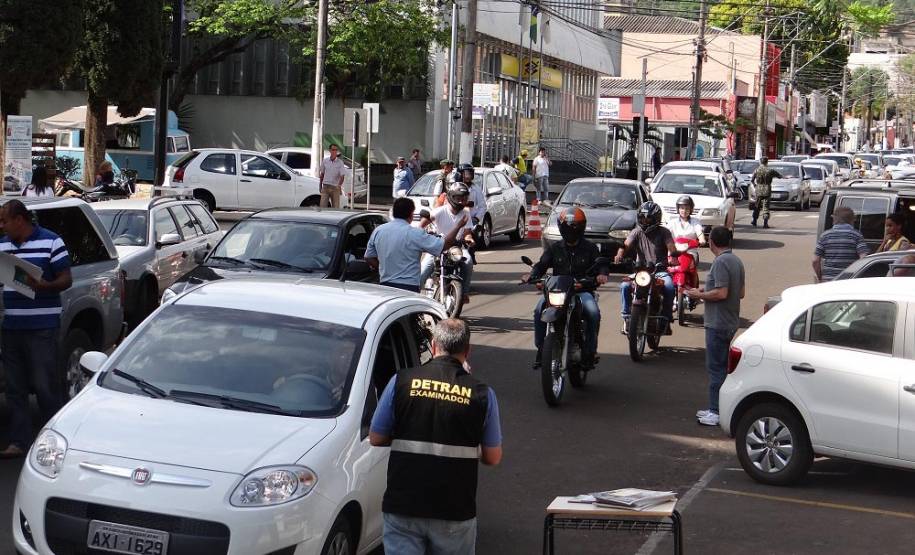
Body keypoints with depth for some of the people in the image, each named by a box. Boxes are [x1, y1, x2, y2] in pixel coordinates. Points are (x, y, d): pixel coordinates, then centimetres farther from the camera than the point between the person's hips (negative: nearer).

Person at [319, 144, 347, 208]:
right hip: (325, 186, 1)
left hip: (335, 188, -1)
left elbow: (342, 175, -10)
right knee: (323, 205, -7)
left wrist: (339, 185, -27)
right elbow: (322, 174, 14)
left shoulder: (340, 162, -3)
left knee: (335, 207, 3)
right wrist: (320, 186, 13)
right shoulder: (325, 160, 5)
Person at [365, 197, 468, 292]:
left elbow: (369, 258, 12)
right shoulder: (415, 234, -12)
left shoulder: (378, 231, 5)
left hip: (384, 285, 6)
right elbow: (444, 245, -10)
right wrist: (458, 226, 1)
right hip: (408, 287, -6)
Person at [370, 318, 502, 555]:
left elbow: (376, 438, 5)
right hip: (456, 509, 0)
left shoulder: (402, 381, -3)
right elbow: (493, 457, 3)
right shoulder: (481, 394, -3)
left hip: (402, 506, 0)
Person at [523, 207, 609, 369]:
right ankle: (541, 348, -15)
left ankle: (590, 350, -17)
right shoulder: (554, 248, 14)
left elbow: (601, 264, 2)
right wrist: (531, 275, -15)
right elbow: (541, 265, 7)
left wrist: (602, 274, -22)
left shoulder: (590, 248, 10)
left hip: (582, 289, -1)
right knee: (540, 310, -27)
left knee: (593, 312, -32)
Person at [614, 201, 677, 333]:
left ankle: (667, 318, -16)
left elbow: (671, 247, -12)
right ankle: (626, 318, -13)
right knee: (625, 286, -25)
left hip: (660, 271, -1)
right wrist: (619, 254, -32)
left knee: (669, 287, -31)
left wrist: (672, 254, -36)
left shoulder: (663, 232, 4)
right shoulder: (637, 232, 7)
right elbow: (626, 245, -9)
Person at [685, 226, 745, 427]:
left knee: (716, 367, -6)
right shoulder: (737, 261, 11)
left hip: (718, 325, -10)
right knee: (723, 366, 15)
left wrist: (700, 295, -10)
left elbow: (721, 293, -25)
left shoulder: (720, 262, -18)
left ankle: (717, 412, -4)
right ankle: (716, 408, 22)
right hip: (731, 323, 10)